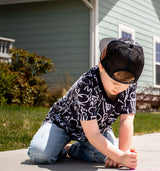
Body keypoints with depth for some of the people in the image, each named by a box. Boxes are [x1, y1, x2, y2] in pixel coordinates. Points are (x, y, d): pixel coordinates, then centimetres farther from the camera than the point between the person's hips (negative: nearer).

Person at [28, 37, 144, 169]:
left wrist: (124, 153, -34)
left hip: (99, 126, 5)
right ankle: (62, 150, 8)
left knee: (105, 156, -23)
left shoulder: (130, 84, -23)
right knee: (39, 154, -28)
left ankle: (75, 150, 9)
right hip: (63, 122, -5)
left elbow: (126, 121, -22)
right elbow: (92, 135, -39)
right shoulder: (87, 86, -39)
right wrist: (121, 157, -47)